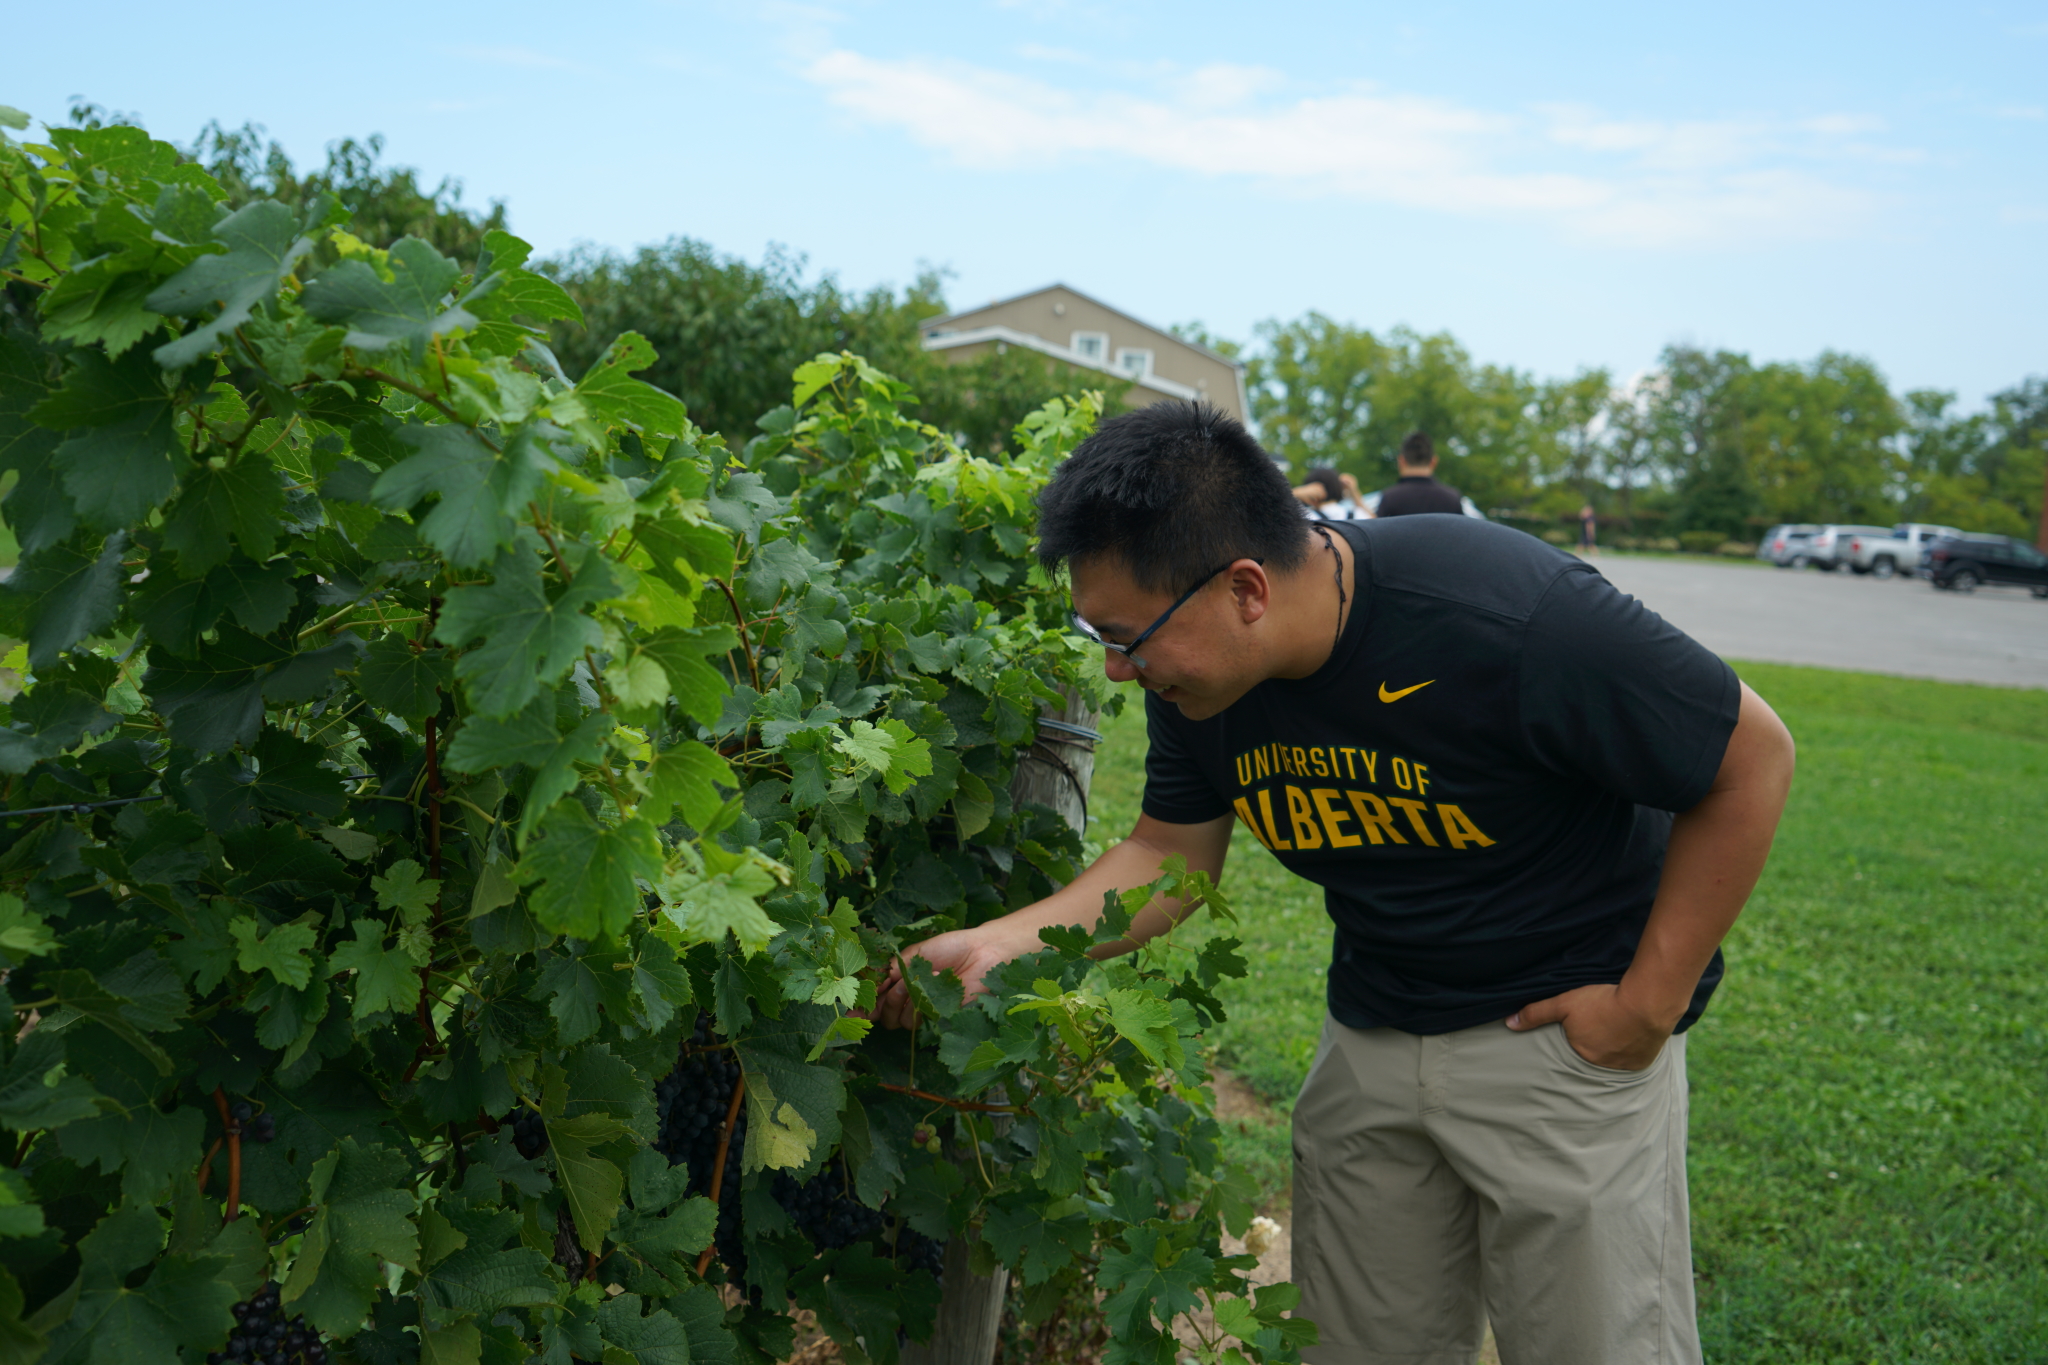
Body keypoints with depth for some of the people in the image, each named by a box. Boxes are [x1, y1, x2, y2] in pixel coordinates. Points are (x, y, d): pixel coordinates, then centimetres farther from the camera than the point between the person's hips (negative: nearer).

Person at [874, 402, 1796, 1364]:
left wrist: (1650, 1002, -16)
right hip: (1373, 1030, 5)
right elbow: (1170, 852, 2)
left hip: (1565, 1035, -5)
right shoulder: (1196, 673, -11)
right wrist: (998, 942, -13)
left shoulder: (1506, 617, -30)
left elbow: (1753, 757, -19)